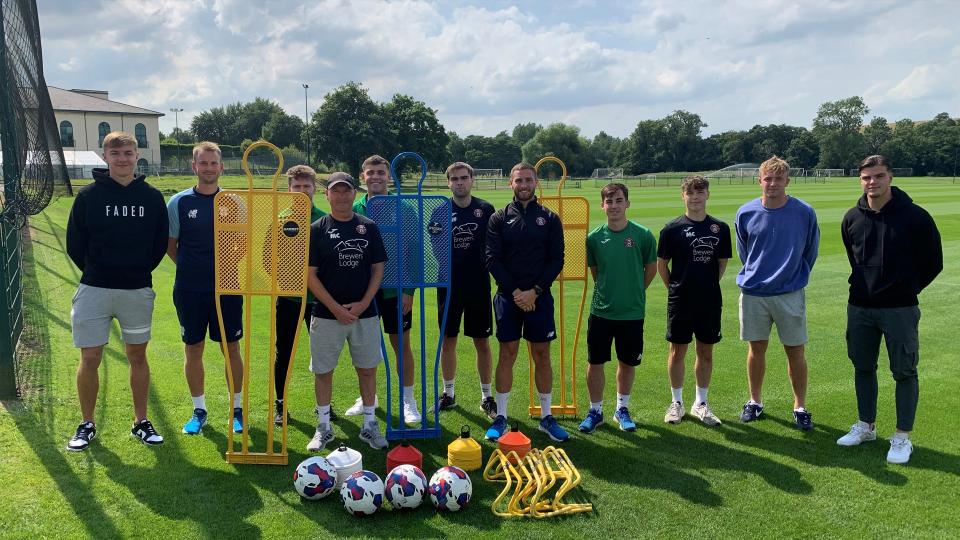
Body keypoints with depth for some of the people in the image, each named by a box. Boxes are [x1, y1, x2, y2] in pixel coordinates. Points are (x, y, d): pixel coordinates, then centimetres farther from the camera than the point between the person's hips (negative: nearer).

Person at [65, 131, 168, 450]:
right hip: (94, 291, -1)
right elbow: (75, 244, 2)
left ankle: (141, 422, 22)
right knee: (90, 359, 2)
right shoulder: (89, 196, -3)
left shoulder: (152, 197, 1)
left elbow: (160, 244, 8)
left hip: (138, 291, 1)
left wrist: (139, 271, 4)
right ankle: (87, 425, 19)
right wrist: (96, 272, 5)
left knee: (138, 356, 10)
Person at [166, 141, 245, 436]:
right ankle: (199, 411, 23)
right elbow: (170, 245, 8)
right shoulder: (179, 202, 1)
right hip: (189, 290, 0)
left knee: (232, 348, 6)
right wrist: (190, 267, 0)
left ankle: (237, 409, 19)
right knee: (193, 349, 8)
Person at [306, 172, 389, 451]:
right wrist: (336, 308, -11)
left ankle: (370, 425, 23)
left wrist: (363, 304, -8)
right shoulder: (317, 229, -2)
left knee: (367, 370, 9)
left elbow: (378, 269, 4)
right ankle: (323, 427, 23)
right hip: (327, 314, -1)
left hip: (365, 313, 2)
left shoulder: (369, 227, 4)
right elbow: (309, 274, -4)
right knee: (323, 371, 7)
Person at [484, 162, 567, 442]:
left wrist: (535, 291, -11)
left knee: (542, 356, 6)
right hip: (508, 297, 0)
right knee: (507, 355, 3)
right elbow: (492, 259, -3)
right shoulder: (499, 218, 4)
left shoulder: (550, 219, 5)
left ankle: (546, 417, 17)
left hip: (539, 297, 1)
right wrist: (515, 292, -11)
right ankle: (500, 418, 12)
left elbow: (557, 260, 0)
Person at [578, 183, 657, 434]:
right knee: (594, 363, 5)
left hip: (632, 312, 0)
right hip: (600, 311, 1)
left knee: (627, 363, 12)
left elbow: (651, 268, 6)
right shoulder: (594, 237, -3)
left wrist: (634, 292, 9)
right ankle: (595, 411, 22)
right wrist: (607, 291, 9)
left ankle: (622, 409, 31)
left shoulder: (643, 235, -7)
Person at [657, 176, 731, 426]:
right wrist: (675, 288, 4)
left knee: (706, 352, 10)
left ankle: (700, 403, 23)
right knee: (677, 351, 6)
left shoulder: (720, 228, 2)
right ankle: (676, 402, 21)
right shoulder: (672, 229, -5)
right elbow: (661, 264, 3)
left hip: (710, 301, 2)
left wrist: (709, 285, 8)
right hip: (680, 301, -2)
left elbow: (722, 262, 12)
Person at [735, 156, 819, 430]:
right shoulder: (746, 213, -3)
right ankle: (755, 401, 25)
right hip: (753, 292, 1)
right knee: (757, 348, 11)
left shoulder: (805, 213, -7)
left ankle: (800, 407, 19)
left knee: (795, 351, 5)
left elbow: (810, 252, 7)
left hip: (790, 294, -1)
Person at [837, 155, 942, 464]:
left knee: (904, 372, 4)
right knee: (863, 368, 14)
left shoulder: (914, 216, -10)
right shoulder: (852, 218, 2)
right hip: (859, 308, 4)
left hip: (900, 310, -4)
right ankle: (866, 426, 30)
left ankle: (902, 437, 16)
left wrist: (907, 288, 6)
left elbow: (933, 262, 0)